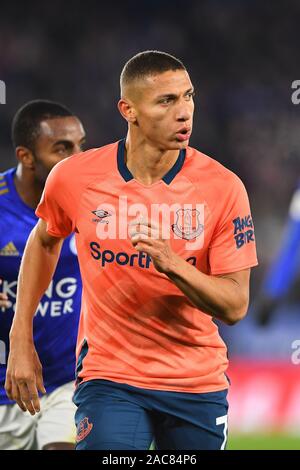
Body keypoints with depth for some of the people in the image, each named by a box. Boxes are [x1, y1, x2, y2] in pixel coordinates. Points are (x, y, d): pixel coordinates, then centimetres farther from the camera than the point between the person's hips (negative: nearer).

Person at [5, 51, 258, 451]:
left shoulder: (222, 186, -9)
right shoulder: (75, 177, -6)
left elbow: (235, 306, -10)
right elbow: (44, 241, 16)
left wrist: (172, 264, -27)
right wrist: (21, 339, 14)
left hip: (199, 384, 1)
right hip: (108, 377, -1)